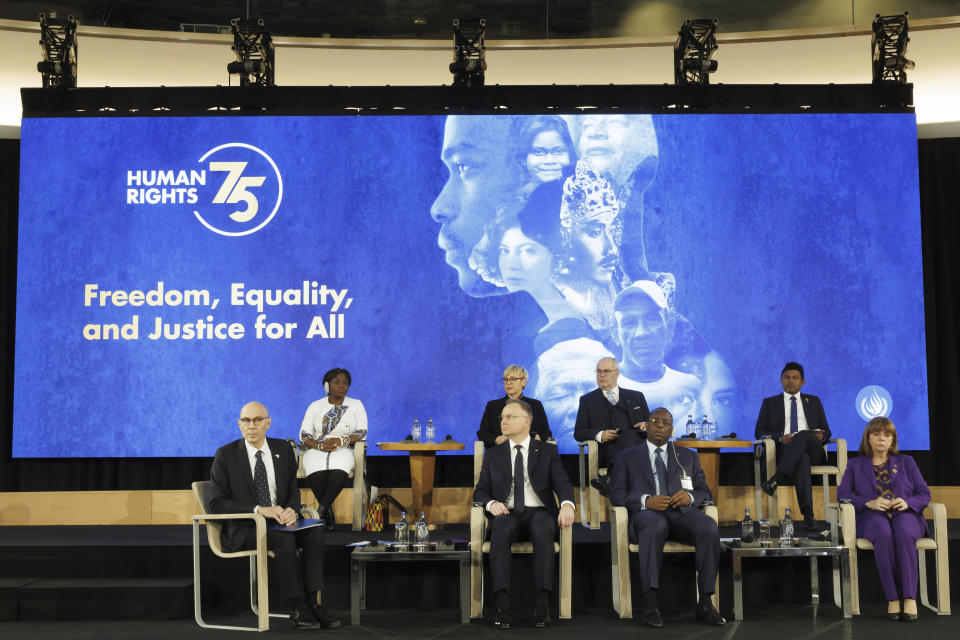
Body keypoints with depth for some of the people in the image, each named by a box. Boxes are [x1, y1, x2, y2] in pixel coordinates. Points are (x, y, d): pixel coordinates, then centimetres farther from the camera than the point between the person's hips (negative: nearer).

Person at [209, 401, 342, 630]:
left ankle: (314, 603, -27)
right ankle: (298, 609, -23)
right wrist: (259, 509, -21)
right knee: (284, 539, -33)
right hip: (242, 529, -4)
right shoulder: (226, 455, -3)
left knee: (315, 532, -25)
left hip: (279, 521, 4)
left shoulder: (283, 450, 9)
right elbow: (217, 502, -8)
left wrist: (292, 510, -14)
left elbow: (294, 491, 12)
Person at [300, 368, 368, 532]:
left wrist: (340, 441, -15)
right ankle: (328, 513, -20)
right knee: (316, 473, -35)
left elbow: (362, 433, 2)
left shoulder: (356, 405, 11)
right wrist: (319, 445, -14)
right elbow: (304, 434, 6)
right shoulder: (315, 406, 14)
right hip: (317, 450, 1)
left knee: (339, 472, -39)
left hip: (343, 451, -1)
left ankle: (321, 510, -31)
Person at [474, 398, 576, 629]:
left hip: (539, 512, -1)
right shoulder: (493, 455, 20)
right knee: (501, 529, -36)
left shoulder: (548, 451, 15)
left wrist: (567, 505, -21)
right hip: (507, 513, 1)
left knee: (543, 529, -37)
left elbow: (562, 483, 2)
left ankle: (543, 602, -39)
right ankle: (502, 604, -42)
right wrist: (492, 503, -11)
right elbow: (480, 491, 14)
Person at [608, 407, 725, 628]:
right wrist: (646, 501, -10)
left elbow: (704, 491, 21)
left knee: (709, 527, -32)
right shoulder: (627, 457, 20)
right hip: (647, 513, -2)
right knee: (655, 525, -40)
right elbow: (616, 494, 9)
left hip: (682, 512, 3)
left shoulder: (688, 456, 27)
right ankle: (650, 605, -40)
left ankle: (705, 604, -27)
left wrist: (690, 496, -4)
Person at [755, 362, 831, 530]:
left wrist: (822, 436, -3)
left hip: (813, 451, 1)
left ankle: (776, 479, -51)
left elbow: (826, 431, 24)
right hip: (785, 450, -1)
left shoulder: (814, 401, 28)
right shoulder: (770, 403, 22)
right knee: (802, 459, -41)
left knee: (803, 435, -38)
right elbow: (759, 432, 11)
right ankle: (808, 514, -54)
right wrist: (780, 437, -10)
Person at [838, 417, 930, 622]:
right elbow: (842, 494, 7)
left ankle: (910, 599, -40)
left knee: (904, 533, -38)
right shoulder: (855, 464, 20)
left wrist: (907, 503, -8)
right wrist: (869, 503, -11)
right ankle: (892, 598, -37)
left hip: (904, 515, 1)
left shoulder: (906, 462, 23)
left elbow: (924, 494, 15)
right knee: (883, 533, -38)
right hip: (872, 516, -1)